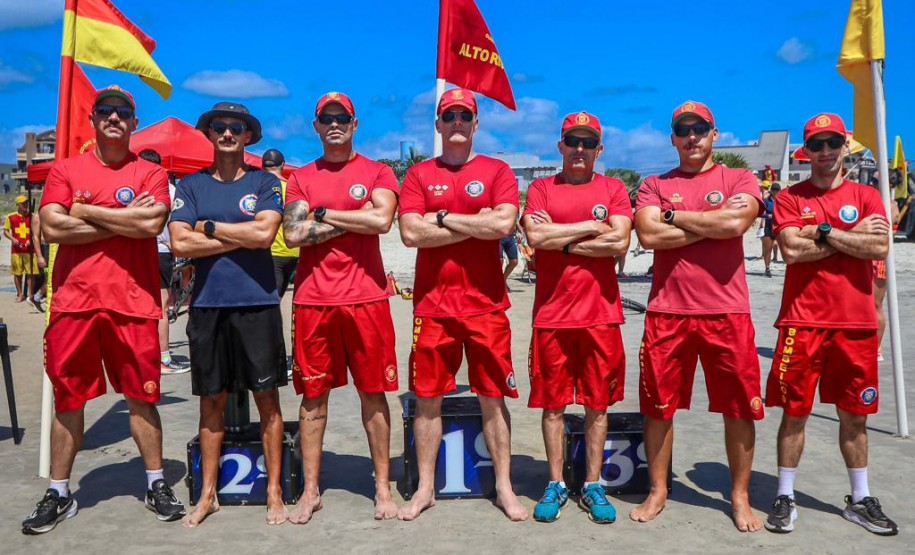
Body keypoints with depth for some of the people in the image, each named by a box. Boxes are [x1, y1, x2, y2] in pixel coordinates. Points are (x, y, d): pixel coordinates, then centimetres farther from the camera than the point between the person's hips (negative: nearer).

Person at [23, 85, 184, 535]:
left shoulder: (149, 173, 6)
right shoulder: (66, 170, 10)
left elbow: (152, 223, -13)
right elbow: (52, 227, -6)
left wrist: (85, 211, -7)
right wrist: (125, 220, -8)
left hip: (132, 303, -1)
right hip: (73, 300, 2)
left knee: (140, 396, 6)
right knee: (68, 399, 9)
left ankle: (156, 485, 20)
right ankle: (58, 495, 23)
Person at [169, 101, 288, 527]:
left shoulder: (265, 182, 5)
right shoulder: (191, 184, 10)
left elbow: (264, 233, -11)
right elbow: (179, 243, -3)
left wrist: (209, 227, -4)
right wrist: (241, 236, -6)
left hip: (257, 302, -2)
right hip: (207, 304, 2)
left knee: (266, 397, 3)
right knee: (211, 400, 9)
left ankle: (274, 493, 14)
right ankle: (207, 495, 22)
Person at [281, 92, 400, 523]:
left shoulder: (377, 173, 6)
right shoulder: (301, 177, 12)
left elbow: (382, 220, -14)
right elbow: (293, 233, -4)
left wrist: (323, 213, -6)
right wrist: (355, 219, -6)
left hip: (365, 297, -1)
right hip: (312, 298, 2)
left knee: (373, 391, 4)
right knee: (313, 393, 6)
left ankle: (383, 487, 16)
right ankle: (310, 491, 18)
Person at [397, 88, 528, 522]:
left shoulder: (497, 171, 6)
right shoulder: (418, 174, 8)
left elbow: (504, 224, -12)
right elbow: (410, 233, -7)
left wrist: (443, 217, -7)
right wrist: (476, 224, -9)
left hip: (485, 304, -1)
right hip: (432, 304, 1)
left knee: (493, 397, 6)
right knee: (427, 397, 6)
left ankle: (504, 488, 19)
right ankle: (425, 489, 20)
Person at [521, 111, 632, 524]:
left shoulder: (613, 188, 8)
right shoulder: (541, 188, 8)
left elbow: (619, 242, -8)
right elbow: (536, 236, -11)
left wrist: (562, 240, -8)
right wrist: (592, 227, -6)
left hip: (600, 313, 0)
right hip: (552, 313, 0)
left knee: (597, 404, 7)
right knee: (553, 403, 6)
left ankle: (593, 486, 20)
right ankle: (555, 485, 20)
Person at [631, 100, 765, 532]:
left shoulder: (739, 180, 7)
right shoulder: (654, 185, 10)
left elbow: (735, 224, -14)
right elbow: (648, 235, -9)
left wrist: (674, 215, -5)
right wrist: (712, 224, -8)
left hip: (727, 311, -1)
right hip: (666, 311, 1)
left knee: (739, 407, 6)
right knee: (658, 405, 7)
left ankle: (740, 496, 24)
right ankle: (657, 491, 23)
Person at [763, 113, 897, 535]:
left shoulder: (866, 196, 9)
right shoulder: (789, 198, 3)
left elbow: (880, 247, -7)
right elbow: (791, 250, -13)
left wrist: (822, 231, -10)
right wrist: (853, 235, -7)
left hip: (856, 323, 2)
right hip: (802, 322, -2)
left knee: (854, 415, 12)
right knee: (794, 412, 3)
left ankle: (860, 499, 27)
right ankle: (785, 497, 15)